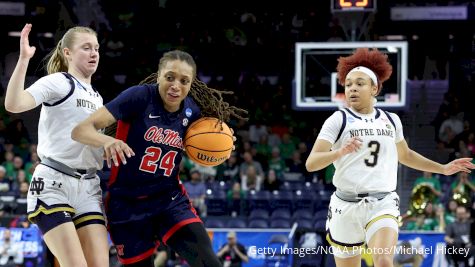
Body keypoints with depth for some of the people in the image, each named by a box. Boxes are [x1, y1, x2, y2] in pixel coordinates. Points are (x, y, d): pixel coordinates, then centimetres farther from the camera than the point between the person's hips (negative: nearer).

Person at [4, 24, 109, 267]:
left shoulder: (96, 98, 20)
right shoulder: (58, 82, -4)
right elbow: (13, 104, -23)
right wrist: (24, 59, -28)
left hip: (88, 189, 7)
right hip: (53, 185, -7)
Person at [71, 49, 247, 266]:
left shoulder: (192, 111, -3)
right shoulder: (140, 97, -16)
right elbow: (81, 130, -23)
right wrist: (107, 141, -44)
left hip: (170, 200, 3)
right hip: (128, 205, -3)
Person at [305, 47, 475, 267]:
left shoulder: (391, 120, 12)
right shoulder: (339, 120, -1)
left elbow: (405, 155, 32)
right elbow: (311, 163, -12)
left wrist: (443, 168, 29)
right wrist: (340, 152, -29)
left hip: (382, 205, 2)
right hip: (346, 206, -1)